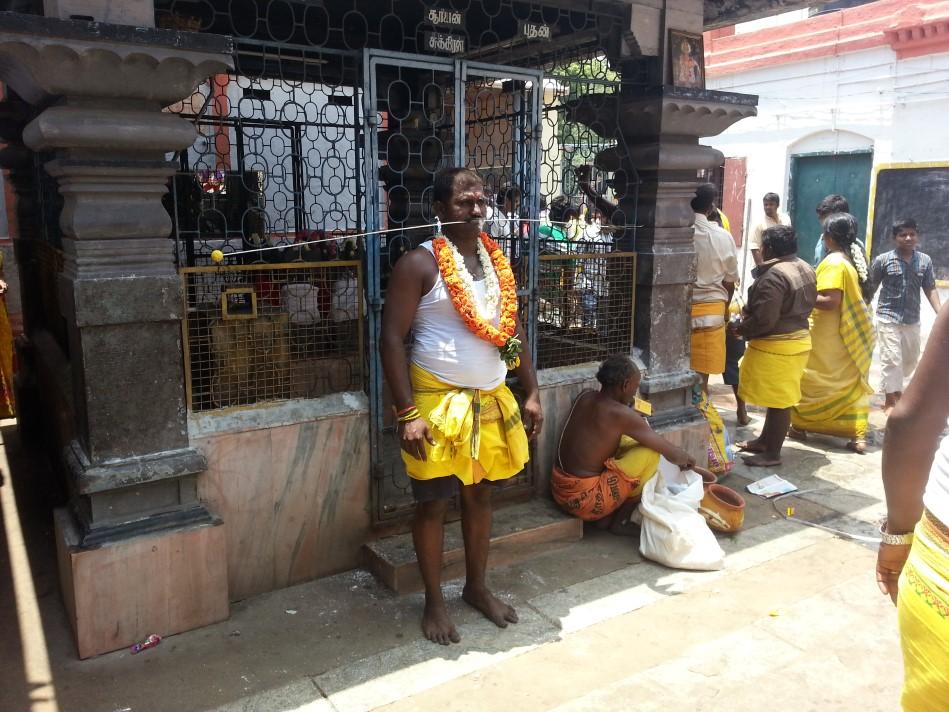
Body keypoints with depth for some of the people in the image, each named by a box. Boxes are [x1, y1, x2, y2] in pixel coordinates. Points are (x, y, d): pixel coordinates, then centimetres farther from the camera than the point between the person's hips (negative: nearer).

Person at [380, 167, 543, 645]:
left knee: (480, 496, 17)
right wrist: (408, 414, -19)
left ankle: (477, 587, 36)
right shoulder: (420, 263, -11)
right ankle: (433, 601, 25)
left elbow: (514, 330, 14)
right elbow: (392, 339, -14)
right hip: (437, 402, -6)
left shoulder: (497, 261, 9)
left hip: (492, 401, 6)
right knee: (433, 503, 7)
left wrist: (531, 394, 9)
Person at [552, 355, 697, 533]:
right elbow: (670, 451, -9)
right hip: (583, 499, -8)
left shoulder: (585, 397, 3)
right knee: (650, 453, -6)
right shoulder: (621, 414, -18)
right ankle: (620, 521, 7)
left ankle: (607, 515, 16)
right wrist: (686, 458, 12)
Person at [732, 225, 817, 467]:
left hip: (776, 345, -10)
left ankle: (772, 453, 9)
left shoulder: (774, 276, -22)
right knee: (779, 397, 18)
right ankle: (765, 440, 32)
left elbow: (764, 320, -26)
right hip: (799, 338, 10)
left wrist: (740, 329, -7)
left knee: (778, 400, -1)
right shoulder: (806, 269, 8)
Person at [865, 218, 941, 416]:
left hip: (913, 320, 5)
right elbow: (870, 288, -1)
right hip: (888, 318, -4)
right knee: (891, 359, -5)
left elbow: (930, 289, 4)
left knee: (911, 359, 17)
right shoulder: (883, 260, -8)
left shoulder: (925, 260, 2)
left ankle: (894, 386, 42)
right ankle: (890, 401, 5)